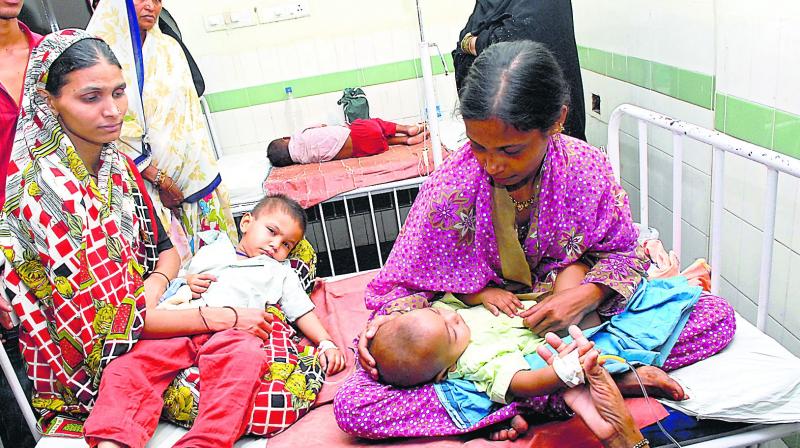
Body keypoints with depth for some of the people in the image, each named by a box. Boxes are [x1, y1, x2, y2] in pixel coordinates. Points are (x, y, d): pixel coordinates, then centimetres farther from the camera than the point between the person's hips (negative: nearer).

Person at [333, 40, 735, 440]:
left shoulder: (586, 167, -14)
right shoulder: (450, 186, -18)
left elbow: (621, 252, -1)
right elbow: (412, 279, -7)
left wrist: (585, 296, -22)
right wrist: (392, 319, -28)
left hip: (576, 316, 1)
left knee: (716, 317, -13)